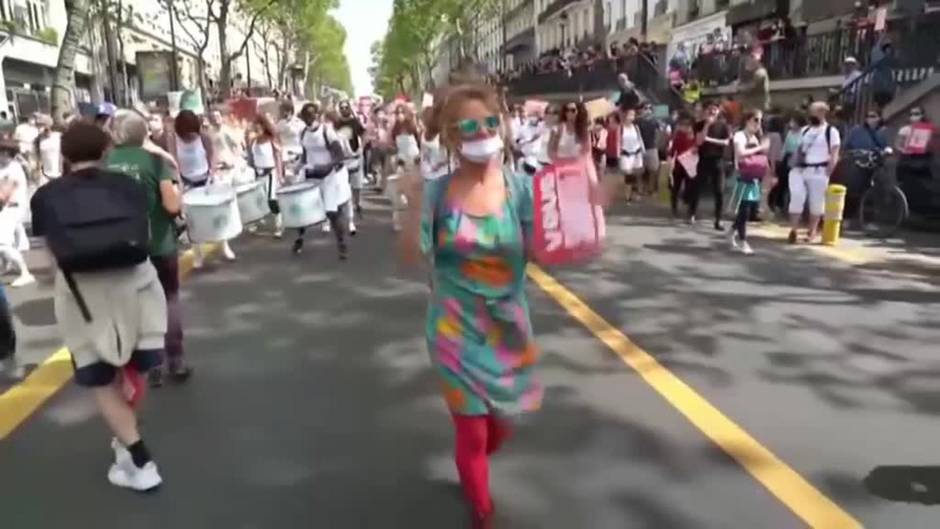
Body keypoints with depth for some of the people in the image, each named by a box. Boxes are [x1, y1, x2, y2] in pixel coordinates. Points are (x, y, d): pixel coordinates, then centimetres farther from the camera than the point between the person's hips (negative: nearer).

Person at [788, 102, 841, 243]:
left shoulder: (831, 131, -2)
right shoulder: (805, 130, 15)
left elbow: (834, 156, -5)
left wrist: (827, 173, -12)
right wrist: (796, 165, 8)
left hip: (818, 171, -5)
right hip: (800, 169, 5)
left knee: (816, 201, 3)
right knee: (796, 198, -3)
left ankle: (812, 231, 15)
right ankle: (793, 230, 1)